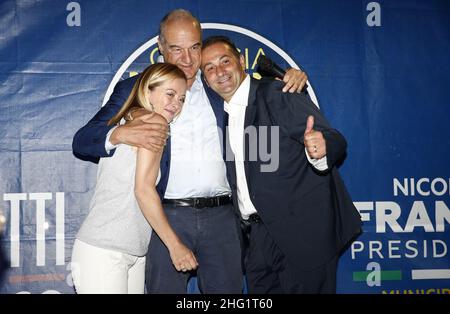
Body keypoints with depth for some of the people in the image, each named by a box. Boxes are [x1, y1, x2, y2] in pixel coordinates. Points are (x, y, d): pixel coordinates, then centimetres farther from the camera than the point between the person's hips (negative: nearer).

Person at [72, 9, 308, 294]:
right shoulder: (136, 89, 5)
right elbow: (82, 141, 0)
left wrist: (291, 78, 4)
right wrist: (120, 134, -21)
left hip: (222, 216, 2)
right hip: (167, 217, -2)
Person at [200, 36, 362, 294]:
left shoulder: (278, 95, -11)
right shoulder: (224, 113, 12)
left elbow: (336, 142, -19)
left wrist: (319, 151, -40)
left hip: (302, 230, -7)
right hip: (259, 236, 7)